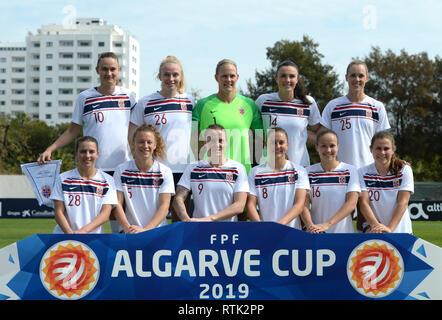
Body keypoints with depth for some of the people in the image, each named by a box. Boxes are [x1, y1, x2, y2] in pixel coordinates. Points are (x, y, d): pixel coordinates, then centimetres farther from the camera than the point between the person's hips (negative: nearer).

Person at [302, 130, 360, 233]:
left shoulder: (350, 170, 4)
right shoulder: (308, 172, 7)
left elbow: (351, 203, -7)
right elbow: (304, 205, 0)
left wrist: (327, 224, -19)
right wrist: (310, 226, -20)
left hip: (343, 232, -1)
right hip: (315, 234, 1)